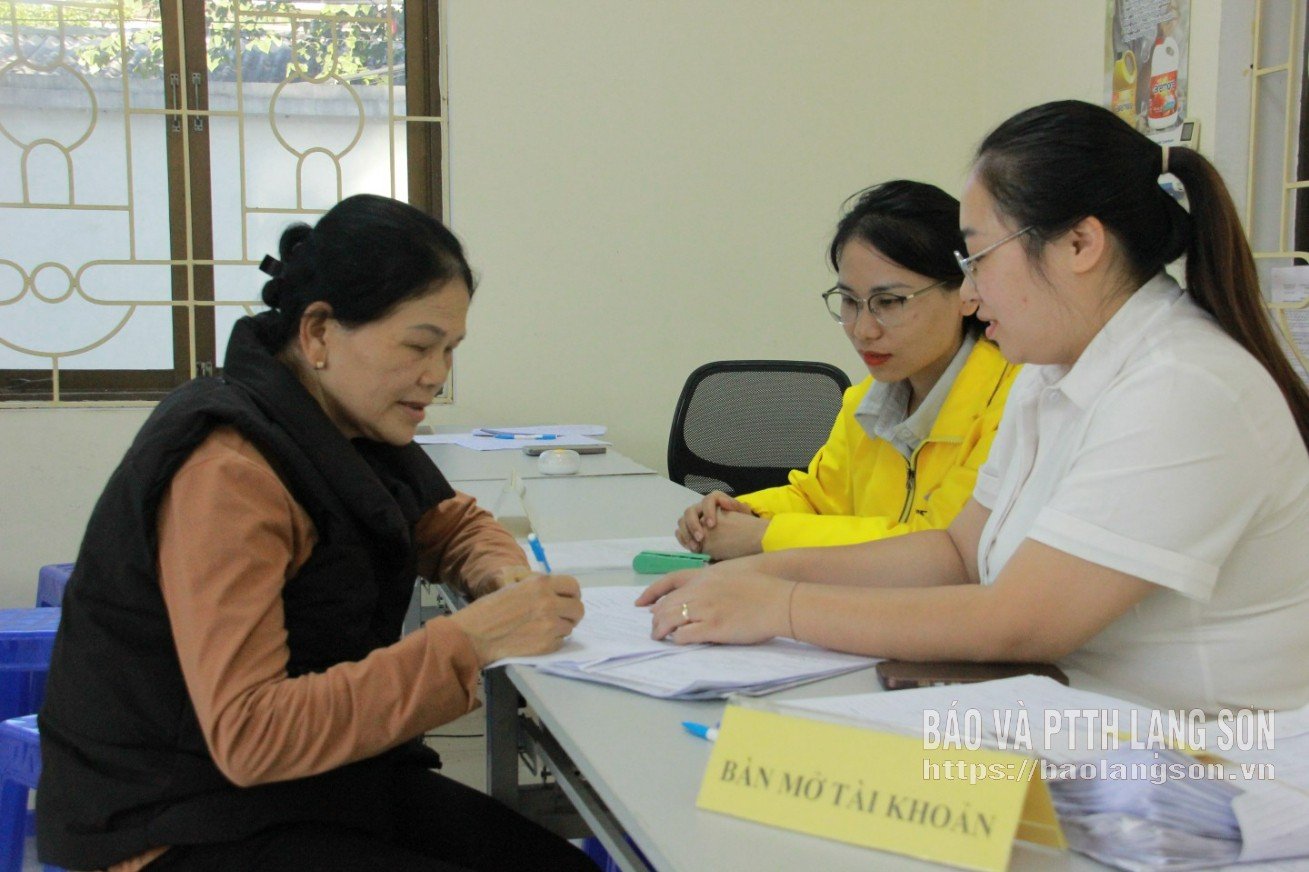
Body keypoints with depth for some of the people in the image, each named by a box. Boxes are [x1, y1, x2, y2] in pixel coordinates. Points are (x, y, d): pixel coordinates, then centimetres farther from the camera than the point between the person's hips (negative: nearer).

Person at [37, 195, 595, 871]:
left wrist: (505, 576, -5)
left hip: (324, 781, 8)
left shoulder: (349, 432, 3)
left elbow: (452, 524, 19)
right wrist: (469, 639, -31)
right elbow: (246, 736, -28)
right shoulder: (225, 473, -23)